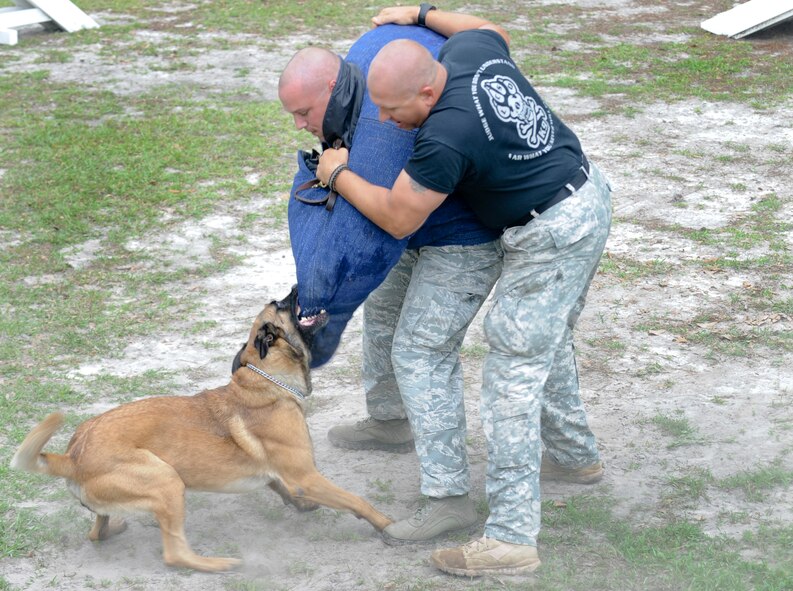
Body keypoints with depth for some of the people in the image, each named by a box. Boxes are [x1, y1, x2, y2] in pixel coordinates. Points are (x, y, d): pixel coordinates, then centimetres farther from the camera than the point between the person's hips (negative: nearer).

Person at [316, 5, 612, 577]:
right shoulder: (470, 50, -5)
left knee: (512, 376, -7)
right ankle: (574, 452, 49)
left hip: (551, 237, -10)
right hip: (589, 192, 10)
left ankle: (511, 538, -7)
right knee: (549, 342, 28)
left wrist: (339, 174, -3)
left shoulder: (446, 138, -28)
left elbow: (397, 218, -17)